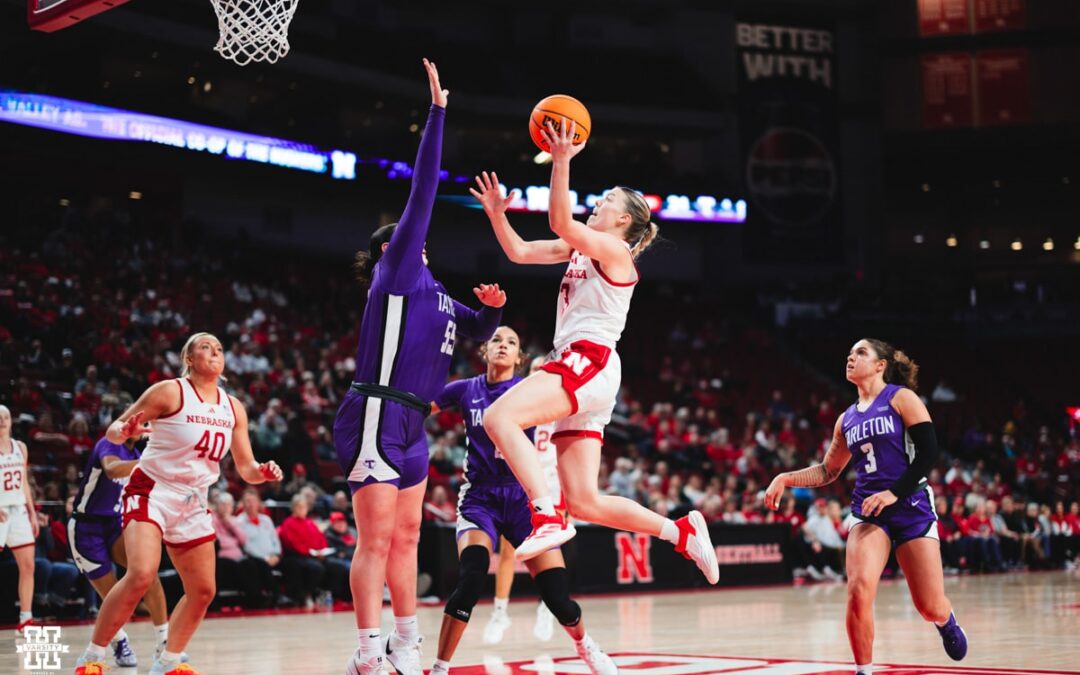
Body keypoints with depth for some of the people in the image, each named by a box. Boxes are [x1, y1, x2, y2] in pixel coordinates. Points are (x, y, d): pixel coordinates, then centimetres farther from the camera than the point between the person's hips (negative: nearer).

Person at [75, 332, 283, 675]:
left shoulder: (233, 408, 6)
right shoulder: (170, 392, -10)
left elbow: (245, 469, 10)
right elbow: (113, 431, -8)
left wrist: (262, 472, -13)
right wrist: (125, 431, -31)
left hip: (193, 502, 7)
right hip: (152, 491, -6)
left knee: (203, 591, 5)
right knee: (142, 574, -26)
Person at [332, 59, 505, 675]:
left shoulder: (434, 293, 20)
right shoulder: (396, 268, -2)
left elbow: (479, 331, 31)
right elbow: (423, 192, -9)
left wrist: (493, 309, 8)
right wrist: (437, 113, -10)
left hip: (410, 425, 9)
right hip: (377, 416, -9)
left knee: (405, 537, 13)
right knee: (377, 539, -8)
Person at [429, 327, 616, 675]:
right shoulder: (465, 390, 4)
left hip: (523, 497, 0)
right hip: (479, 497, 0)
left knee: (558, 596, -7)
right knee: (471, 578, -29)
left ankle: (585, 645, 28)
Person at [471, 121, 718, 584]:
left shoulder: (613, 249, -2)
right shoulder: (579, 248, 23)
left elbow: (559, 221, -18)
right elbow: (519, 252, 23)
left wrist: (561, 162, -25)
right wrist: (496, 213, 11)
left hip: (590, 362, -9)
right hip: (575, 365, 9)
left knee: (500, 418, -28)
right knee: (586, 503, 3)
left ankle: (548, 518, -34)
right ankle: (682, 532, 11)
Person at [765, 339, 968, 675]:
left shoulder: (901, 398, -2)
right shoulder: (847, 419, 14)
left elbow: (929, 451, -10)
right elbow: (828, 471, 23)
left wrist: (894, 493, -18)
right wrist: (785, 479, 9)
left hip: (912, 508, -3)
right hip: (868, 512, 3)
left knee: (931, 608, 0)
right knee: (858, 591, -22)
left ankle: (947, 623, 38)